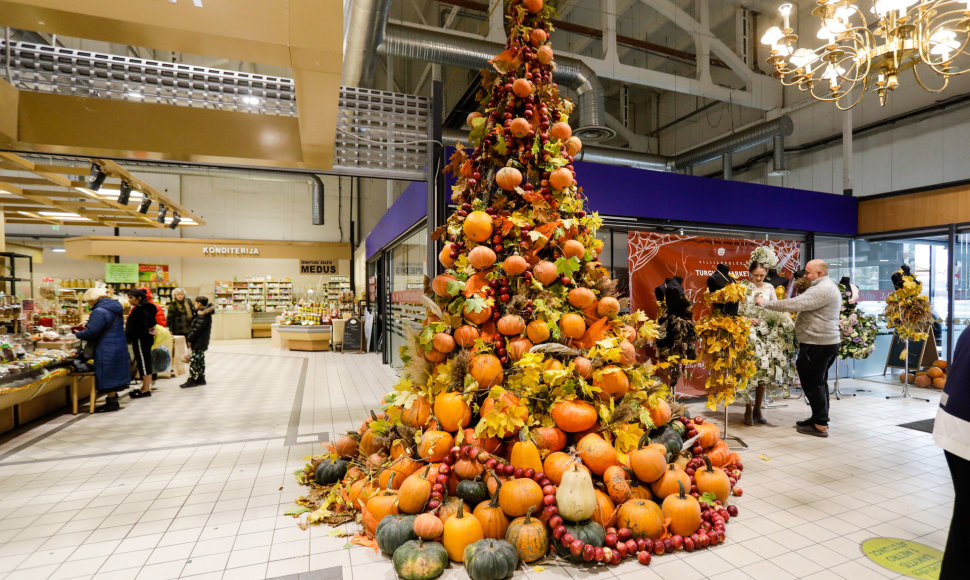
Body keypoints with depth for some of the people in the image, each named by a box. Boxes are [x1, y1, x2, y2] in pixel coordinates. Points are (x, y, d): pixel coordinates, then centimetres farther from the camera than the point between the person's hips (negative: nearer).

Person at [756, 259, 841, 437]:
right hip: (828, 342, 11)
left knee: (812, 383, -3)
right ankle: (819, 418, 28)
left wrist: (765, 303, -18)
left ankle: (820, 425, 5)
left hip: (817, 346, -11)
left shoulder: (821, 290, -19)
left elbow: (793, 304, -26)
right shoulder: (829, 287, 17)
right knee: (819, 382, 18)